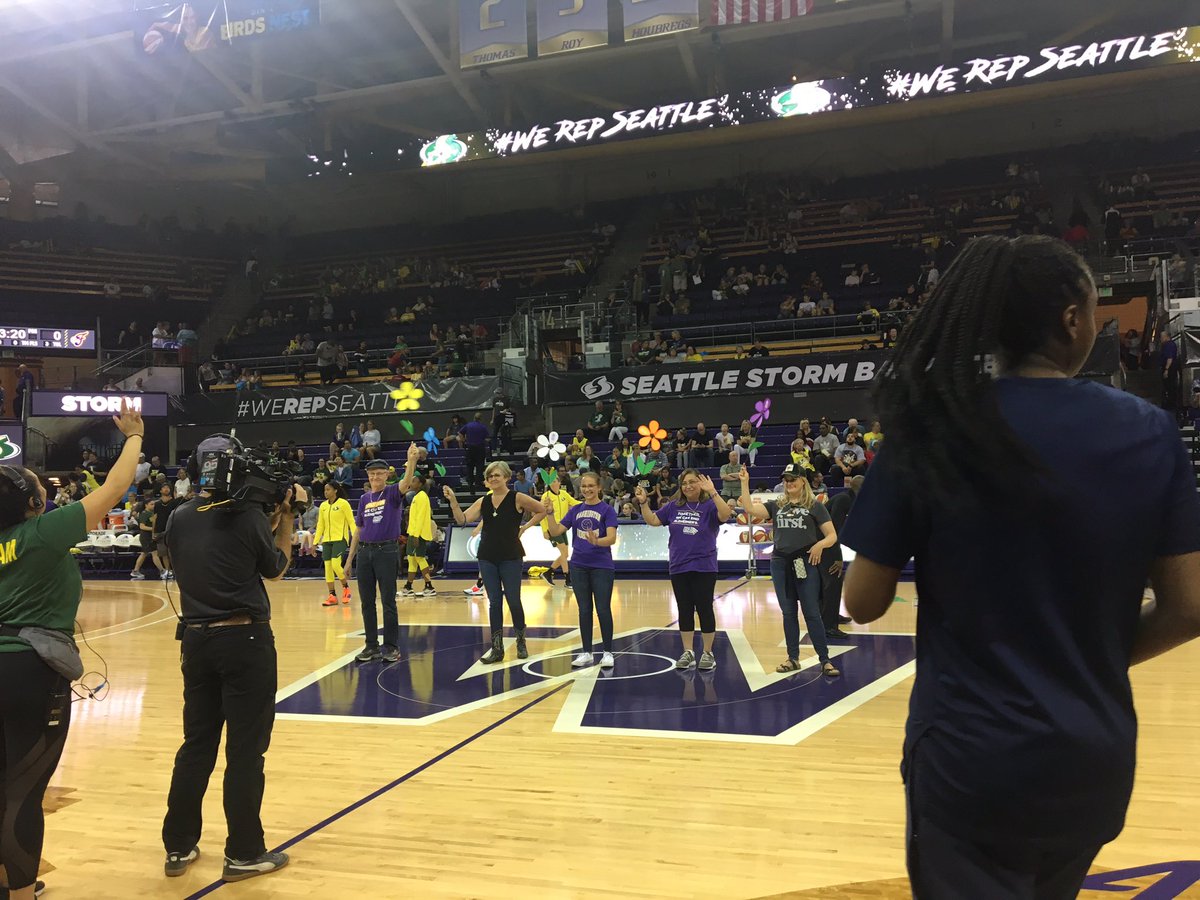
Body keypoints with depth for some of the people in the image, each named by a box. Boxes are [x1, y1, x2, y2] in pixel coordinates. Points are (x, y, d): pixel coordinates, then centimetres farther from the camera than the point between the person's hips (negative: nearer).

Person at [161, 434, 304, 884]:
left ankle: (179, 847, 25)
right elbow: (275, 568, 4)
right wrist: (286, 516, 11)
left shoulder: (178, 518, 3)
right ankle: (243, 854, 12)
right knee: (245, 750, 3)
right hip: (244, 640, -5)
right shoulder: (249, 515, -11)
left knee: (196, 745, 16)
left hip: (196, 640, 6)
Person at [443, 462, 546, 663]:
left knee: (513, 600, 2)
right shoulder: (483, 501, 6)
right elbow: (462, 519, -3)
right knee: (494, 602, 5)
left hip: (510, 557, -4)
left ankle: (521, 643, 22)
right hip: (487, 557, 4)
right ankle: (497, 648, 10)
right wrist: (452, 500, -15)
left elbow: (541, 511, 2)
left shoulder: (517, 498, -6)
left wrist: (524, 528, -3)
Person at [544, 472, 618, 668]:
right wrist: (550, 513, -11)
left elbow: (612, 538, -17)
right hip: (579, 567, 4)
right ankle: (586, 652, 18)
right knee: (584, 610, 9)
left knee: (603, 609, -1)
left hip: (602, 567, -4)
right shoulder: (575, 510, 8)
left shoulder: (607, 510, -5)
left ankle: (607, 652, 11)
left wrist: (597, 541, -36)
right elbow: (556, 531, 3)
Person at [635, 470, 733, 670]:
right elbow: (652, 520, 9)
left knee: (704, 609, 3)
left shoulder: (709, 505, -6)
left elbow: (725, 514, -25)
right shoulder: (673, 507, 8)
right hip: (678, 568, 4)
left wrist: (713, 492, -33)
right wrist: (643, 503, -5)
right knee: (684, 610, 10)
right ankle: (688, 652, 20)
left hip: (704, 568, -4)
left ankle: (708, 653, 14)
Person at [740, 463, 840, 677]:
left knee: (811, 613, -4)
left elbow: (832, 536, 1)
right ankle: (793, 658, 19)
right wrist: (745, 483, -5)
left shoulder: (815, 506, 3)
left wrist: (820, 544, -19)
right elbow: (750, 509, -1)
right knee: (788, 613, 9)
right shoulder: (776, 505, 13)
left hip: (805, 563, -4)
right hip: (780, 563, 4)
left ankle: (825, 660, 3)